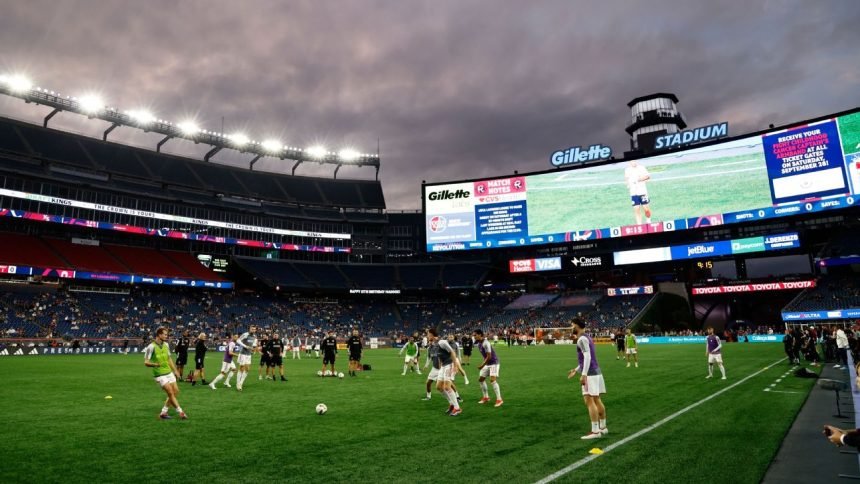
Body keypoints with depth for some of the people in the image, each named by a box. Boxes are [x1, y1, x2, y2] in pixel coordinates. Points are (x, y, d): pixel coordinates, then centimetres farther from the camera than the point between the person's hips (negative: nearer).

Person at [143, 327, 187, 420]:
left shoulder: (166, 345, 6)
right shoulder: (151, 347, -15)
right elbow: (146, 362, -15)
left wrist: (175, 370, 19)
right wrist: (155, 364, -34)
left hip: (169, 373, 7)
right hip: (159, 375, -7)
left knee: (176, 391, 6)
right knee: (170, 393, -9)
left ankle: (163, 412, 18)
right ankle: (181, 412, -1)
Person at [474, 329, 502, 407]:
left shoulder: (485, 343, -23)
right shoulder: (479, 344, 5)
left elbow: (489, 356, -24)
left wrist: (482, 365, -19)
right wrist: (483, 364, 12)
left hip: (493, 363, -10)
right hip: (487, 364, 10)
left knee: (492, 380, -19)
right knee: (481, 379, 10)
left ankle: (499, 399, -13)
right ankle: (486, 397, 23)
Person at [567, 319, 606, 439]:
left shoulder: (582, 339, -13)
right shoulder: (586, 338, 17)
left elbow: (587, 357, -23)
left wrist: (583, 375, -26)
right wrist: (576, 370, 28)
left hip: (590, 374, -10)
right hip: (596, 372, 10)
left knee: (589, 401, -9)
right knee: (597, 400, 16)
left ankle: (595, 431, -9)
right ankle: (603, 427, 24)